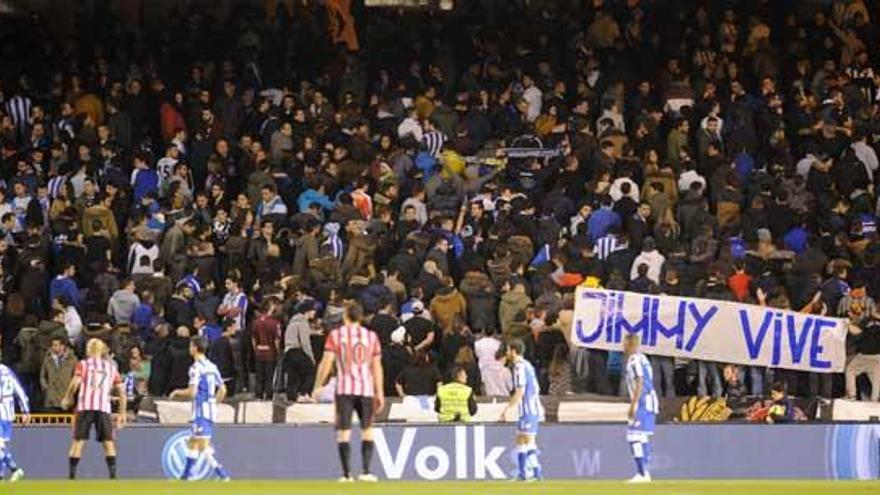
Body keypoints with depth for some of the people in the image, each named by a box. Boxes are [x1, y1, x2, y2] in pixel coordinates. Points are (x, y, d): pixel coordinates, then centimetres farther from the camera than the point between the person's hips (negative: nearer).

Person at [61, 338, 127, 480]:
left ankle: (72, 475, -1)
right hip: (104, 408, 1)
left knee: (78, 441, 2)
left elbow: (75, 383, -6)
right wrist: (122, 414, 16)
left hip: (85, 407, -1)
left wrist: (67, 398, 10)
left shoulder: (83, 364, 11)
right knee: (109, 442, 3)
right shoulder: (111, 367, 19)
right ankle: (113, 475, -9)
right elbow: (122, 392, 13)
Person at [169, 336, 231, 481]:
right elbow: (222, 390, 14)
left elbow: (192, 392, -17)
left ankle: (222, 473, -18)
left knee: (203, 446, -9)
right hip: (211, 409, 9)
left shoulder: (196, 367, -12)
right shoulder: (212, 366, 12)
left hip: (201, 410, -9)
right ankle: (185, 476, 18)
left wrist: (177, 393, 0)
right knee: (192, 442, 16)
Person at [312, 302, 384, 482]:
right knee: (367, 430, 12)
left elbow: (326, 362, -5)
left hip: (344, 389, -2)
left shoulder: (336, 335, 1)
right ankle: (366, 471, 4)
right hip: (366, 388, 2)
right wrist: (380, 393, 11)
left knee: (343, 432, 2)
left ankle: (347, 474, -3)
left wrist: (318, 386, 2)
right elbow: (377, 367, 8)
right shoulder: (371, 336, 9)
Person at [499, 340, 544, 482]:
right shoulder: (527, 366, 17)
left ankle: (537, 473, -13)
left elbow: (520, 392, -20)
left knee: (529, 440, -10)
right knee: (520, 440, 12)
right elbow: (536, 389, 22)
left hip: (528, 410, -10)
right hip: (530, 410, 10)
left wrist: (507, 409, -18)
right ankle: (522, 474, 13)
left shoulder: (520, 367, -13)